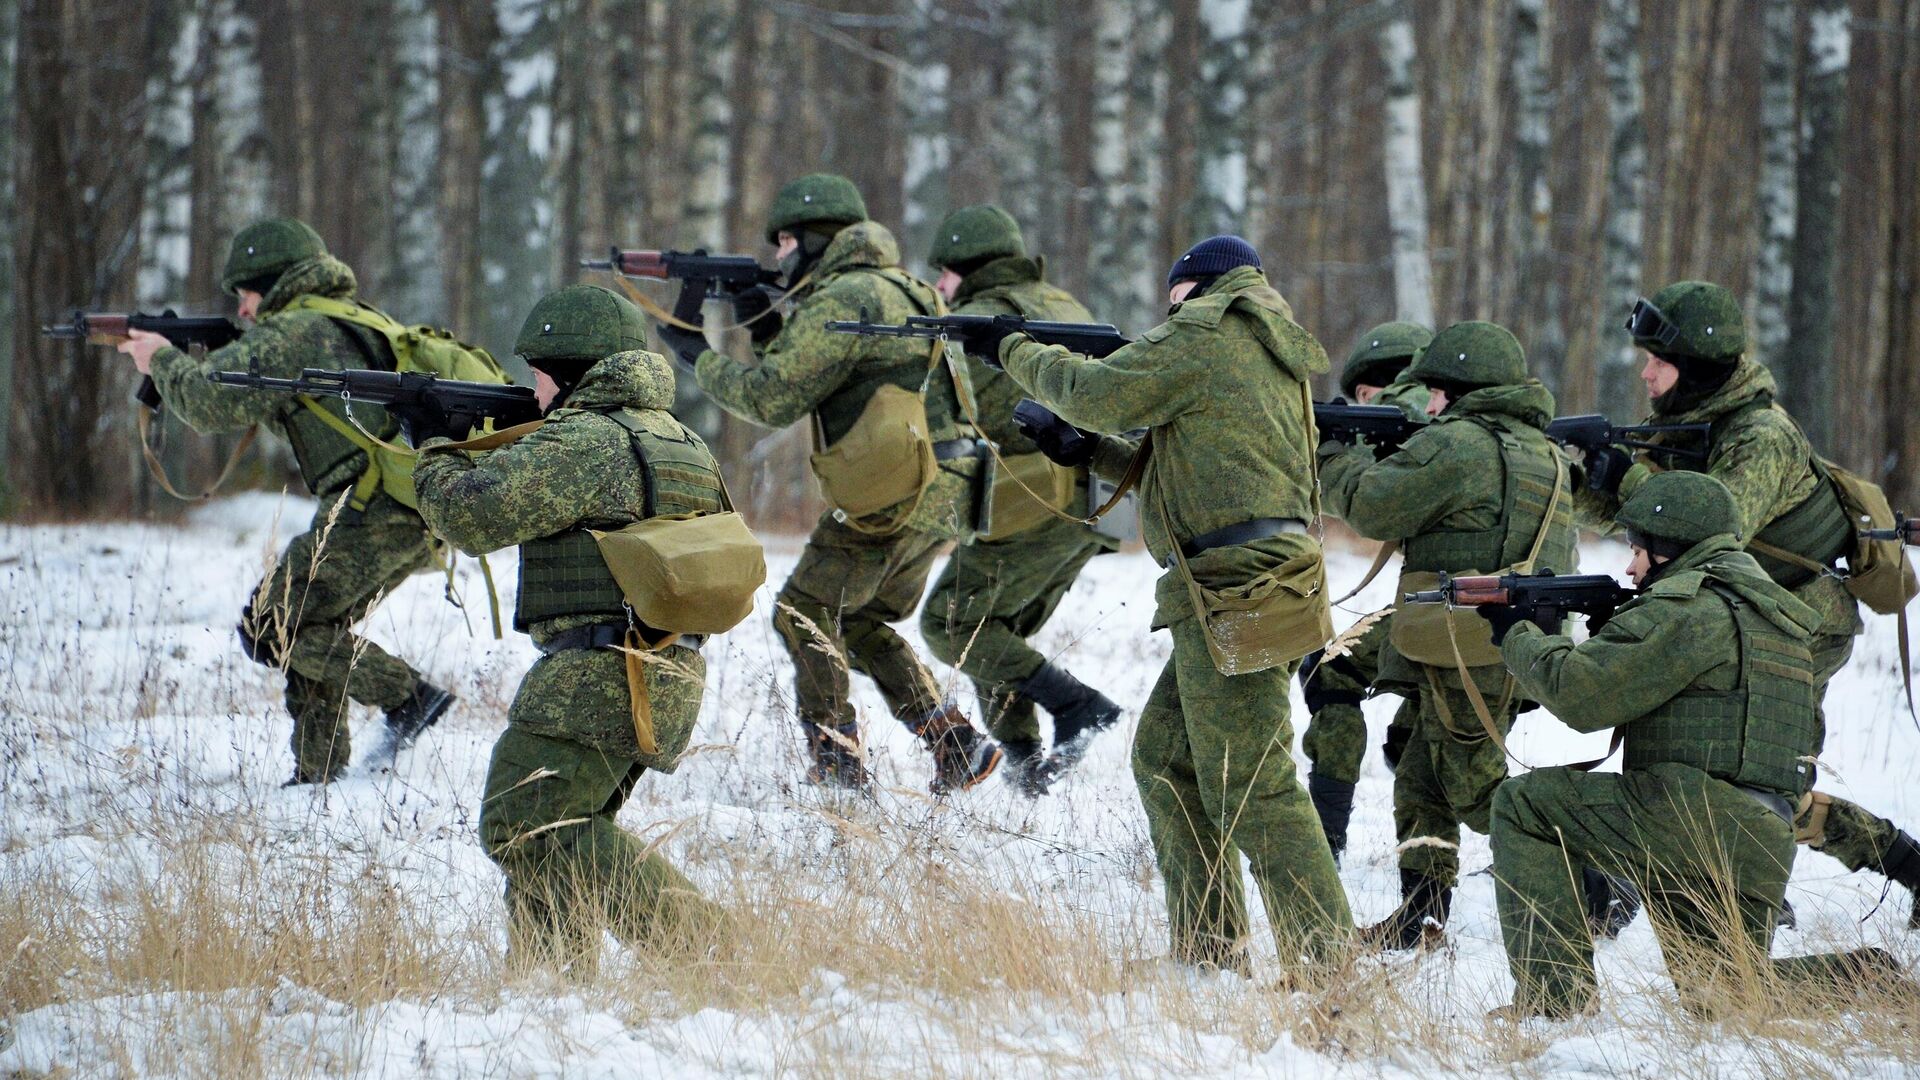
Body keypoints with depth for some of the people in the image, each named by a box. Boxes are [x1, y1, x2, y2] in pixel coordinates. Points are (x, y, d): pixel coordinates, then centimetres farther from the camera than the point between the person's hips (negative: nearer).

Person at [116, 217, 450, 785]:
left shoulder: (290, 333, -5)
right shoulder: (355, 321, 23)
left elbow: (210, 403, -9)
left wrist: (164, 360, 10)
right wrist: (190, 360, 27)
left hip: (370, 513, -9)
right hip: (422, 512, 9)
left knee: (270, 627, -1)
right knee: (310, 623, 20)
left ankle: (407, 697, -9)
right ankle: (318, 769, 17)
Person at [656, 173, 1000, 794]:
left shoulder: (843, 299, -12)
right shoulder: (895, 289, 20)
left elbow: (774, 399, -16)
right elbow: (809, 388, 23)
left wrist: (701, 359, -2)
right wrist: (765, 330, 11)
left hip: (897, 496, -10)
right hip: (945, 497, 10)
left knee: (804, 615, 1)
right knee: (861, 623, 20)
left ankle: (838, 769, -2)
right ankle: (954, 744, 9)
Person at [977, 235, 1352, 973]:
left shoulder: (1204, 333, -7)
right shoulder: (1274, 352, 21)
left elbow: (1100, 394, -8)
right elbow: (1150, 415, 28)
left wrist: (1015, 352, 7)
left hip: (1232, 592, -10)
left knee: (1247, 785, -11)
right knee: (1165, 761, 16)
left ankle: (1328, 961, -14)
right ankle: (1207, 952, 16)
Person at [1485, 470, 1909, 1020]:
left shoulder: (1689, 608, -9)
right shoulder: (1770, 608, 23)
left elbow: (1582, 694, -11)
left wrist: (1517, 635, 5)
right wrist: (1606, 637, 16)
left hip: (1687, 820, -9)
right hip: (1763, 845, 9)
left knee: (1521, 804, 2)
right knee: (1718, 999, 21)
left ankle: (1550, 993, -4)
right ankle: (1864, 979, 1)